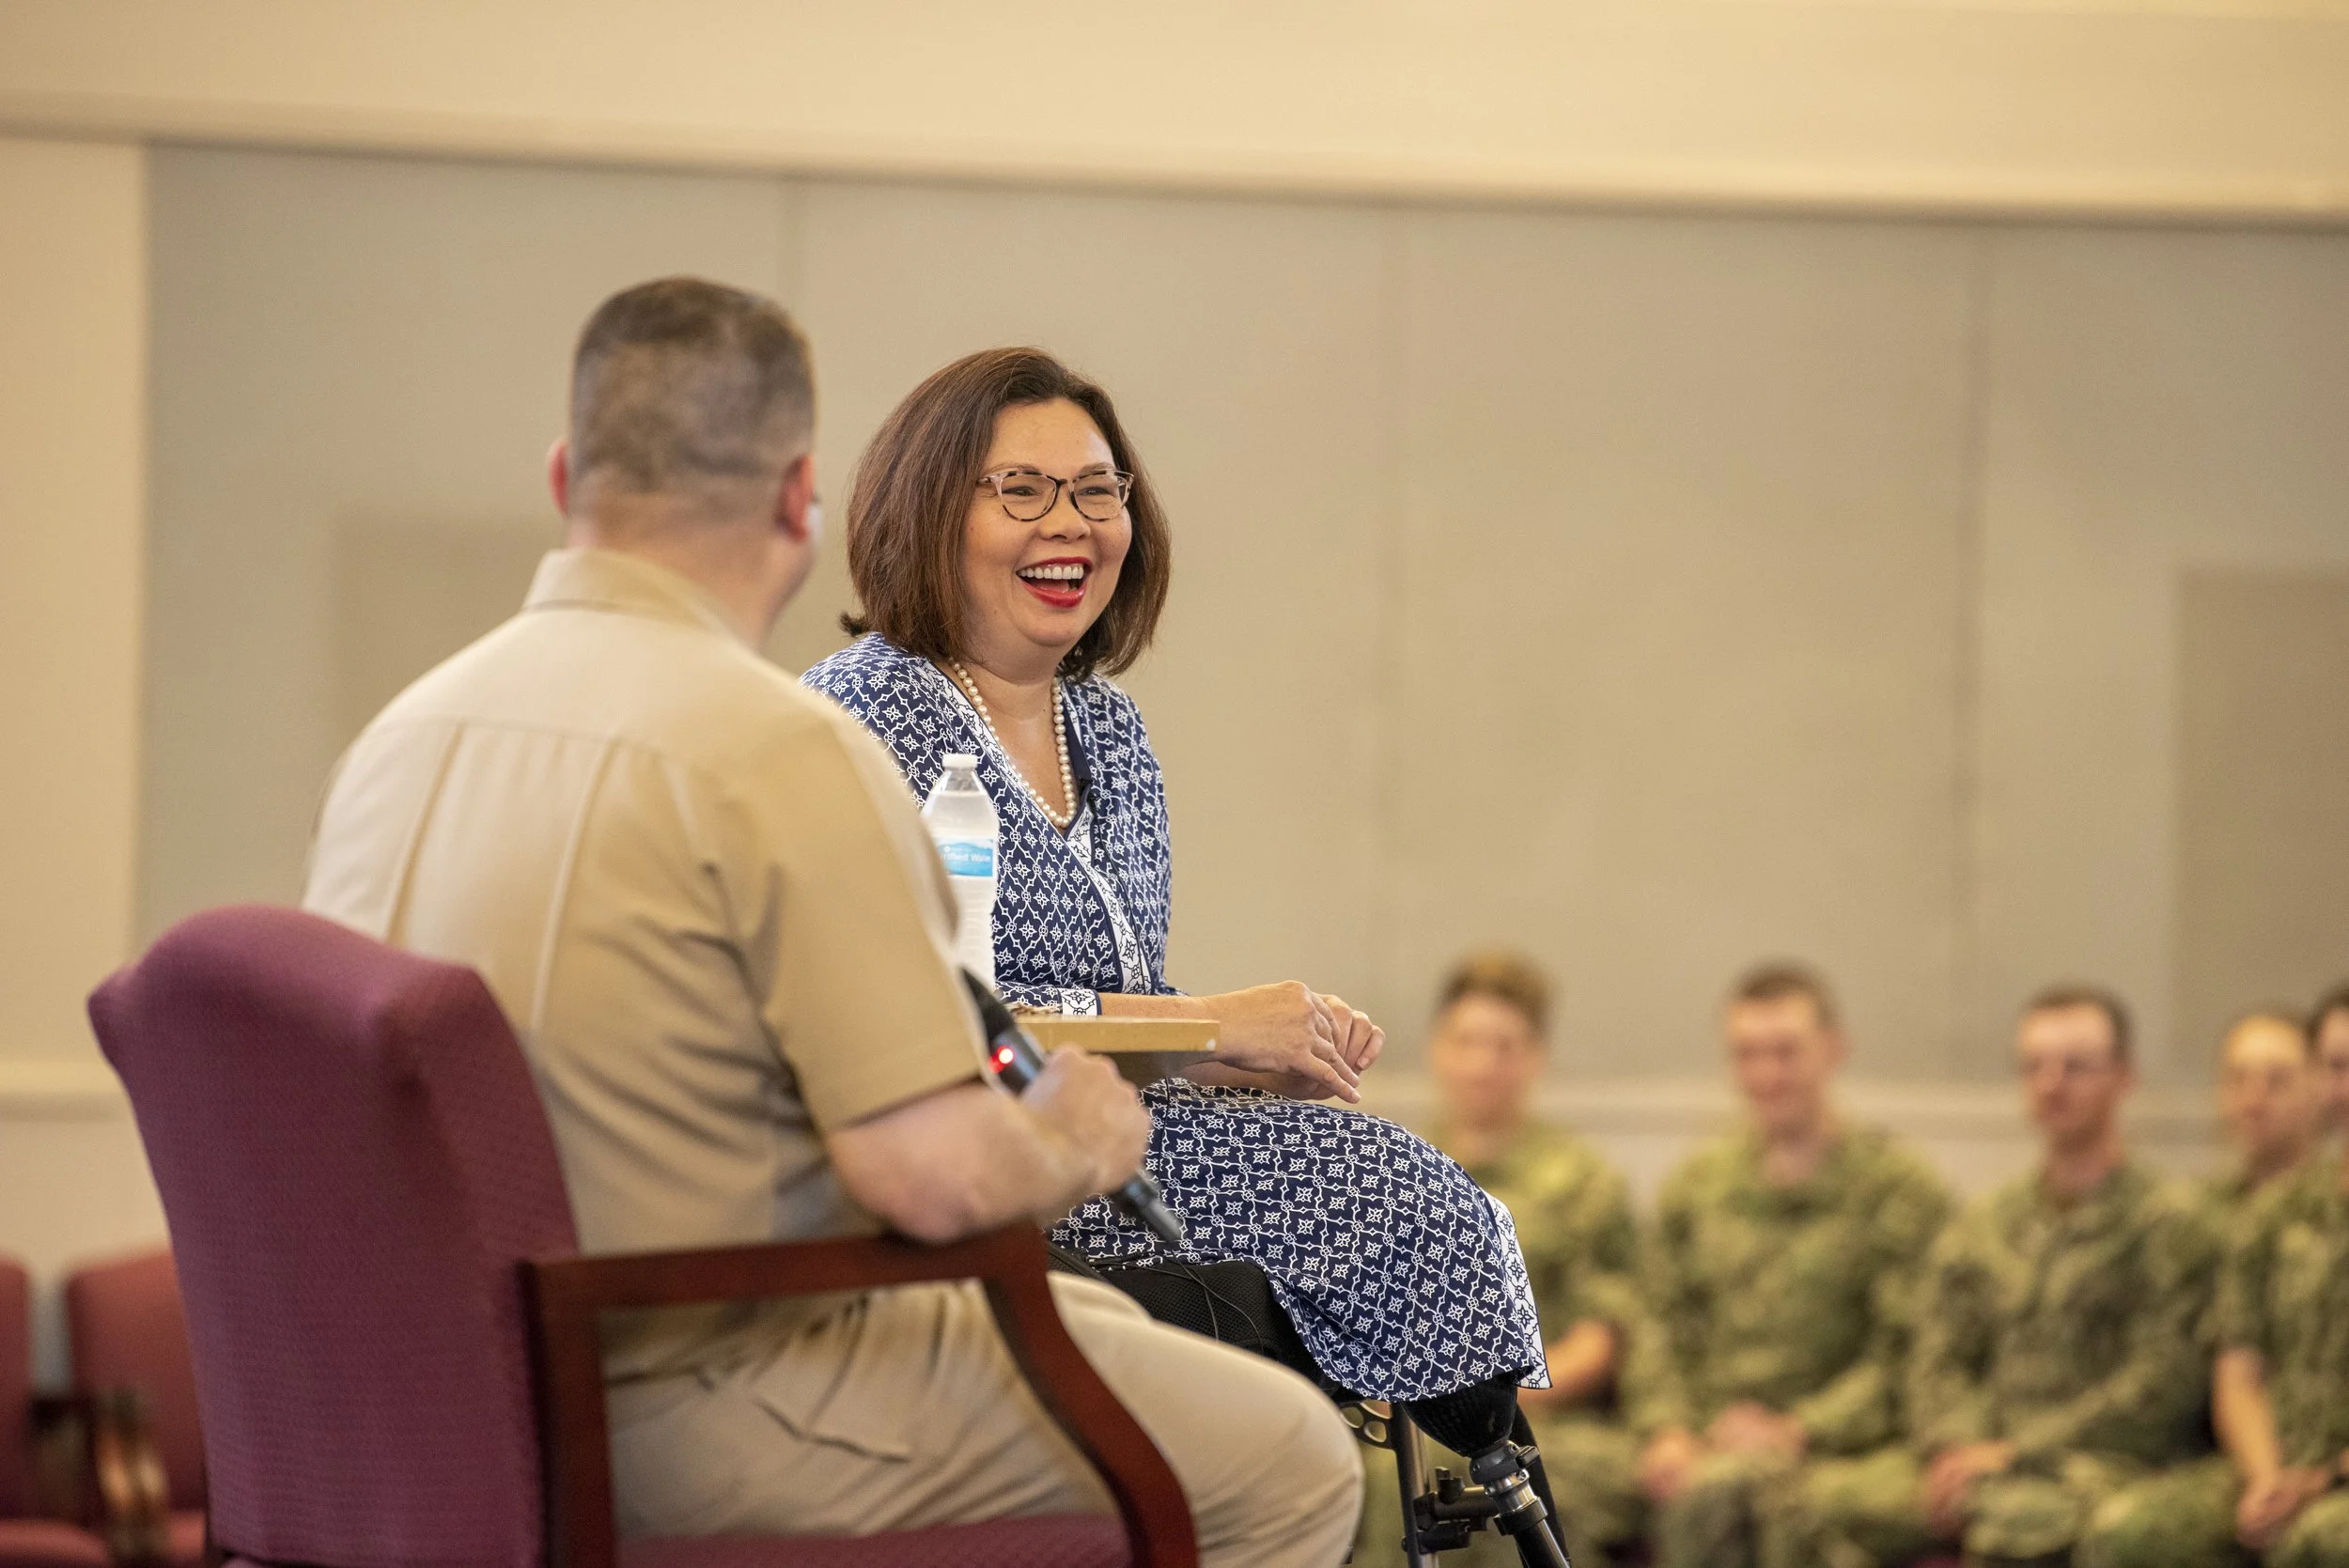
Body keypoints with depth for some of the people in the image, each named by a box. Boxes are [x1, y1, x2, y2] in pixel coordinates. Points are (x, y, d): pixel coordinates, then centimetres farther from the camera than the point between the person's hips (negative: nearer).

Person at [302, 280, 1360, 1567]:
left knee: (1098, 1324, 27)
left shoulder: (399, 734, 5)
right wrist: (1075, 1144, -4)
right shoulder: (779, 754, -21)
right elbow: (936, 1177, -26)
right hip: (698, 1431, -9)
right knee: (1288, 1462, 2)